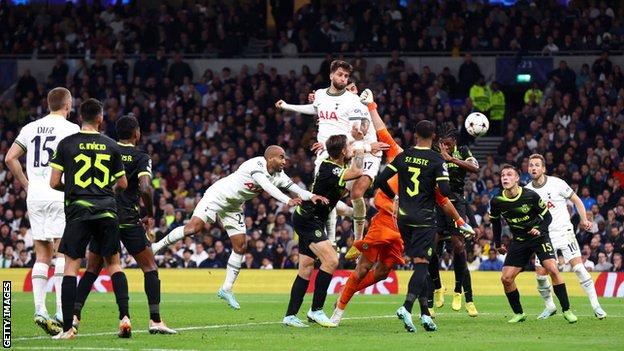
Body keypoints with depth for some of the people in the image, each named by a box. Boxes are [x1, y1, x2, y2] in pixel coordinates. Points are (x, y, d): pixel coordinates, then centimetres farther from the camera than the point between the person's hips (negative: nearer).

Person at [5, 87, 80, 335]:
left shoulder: (31, 128, 12)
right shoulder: (70, 129, -3)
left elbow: (10, 158, 9)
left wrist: (27, 184, 15)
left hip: (35, 196, 5)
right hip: (59, 195, -5)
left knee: (42, 255, 7)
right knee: (63, 252, -3)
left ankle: (39, 310, -2)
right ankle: (61, 312, -10)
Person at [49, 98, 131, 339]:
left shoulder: (66, 144, 0)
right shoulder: (111, 146, 5)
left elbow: (54, 183, 0)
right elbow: (122, 184, 11)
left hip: (78, 210, -2)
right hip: (107, 210, 2)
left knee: (71, 265, 2)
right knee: (113, 263, 13)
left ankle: (68, 328, -2)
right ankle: (124, 316, 0)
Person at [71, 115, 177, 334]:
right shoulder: (140, 157, -4)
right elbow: (145, 188, -18)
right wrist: (150, 214, -3)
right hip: (129, 220, -4)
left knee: (92, 269, 13)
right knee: (150, 268, 4)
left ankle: (74, 316, 4)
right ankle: (155, 321, -5)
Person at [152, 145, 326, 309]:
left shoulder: (278, 175, -1)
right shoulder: (257, 165, -25)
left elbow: (295, 189, -6)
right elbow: (267, 186, -38)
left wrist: (312, 197, -27)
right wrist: (288, 201, -48)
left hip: (233, 207, 8)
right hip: (218, 195, -8)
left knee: (240, 247, 2)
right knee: (194, 227, -24)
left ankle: (226, 289, 11)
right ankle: (158, 246, -7)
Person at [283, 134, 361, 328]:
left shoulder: (331, 163, 5)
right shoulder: (330, 170, -24)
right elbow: (357, 172, -33)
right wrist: (359, 153, -13)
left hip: (309, 220, 10)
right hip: (308, 219, -10)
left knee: (306, 268, 8)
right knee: (330, 261, -19)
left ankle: (290, 315, 9)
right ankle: (316, 310, -14)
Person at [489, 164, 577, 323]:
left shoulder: (530, 196, -18)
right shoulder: (497, 201, -9)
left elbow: (547, 216, -7)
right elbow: (495, 221, 12)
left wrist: (539, 230, -24)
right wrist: (497, 243, 15)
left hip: (539, 237, -3)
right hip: (518, 241, 3)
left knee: (553, 270, -21)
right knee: (506, 278, -8)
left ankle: (566, 310, -12)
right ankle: (518, 314, 10)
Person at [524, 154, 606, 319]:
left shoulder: (557, 183, -7)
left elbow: (576, 200, 1)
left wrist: (584, 220, -7)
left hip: (564, 232, -3)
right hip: (543, 236, 3)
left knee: (578, 267, -14)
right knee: (540, 274, -4)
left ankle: (595, 305, -9)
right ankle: (550, 306, 19)